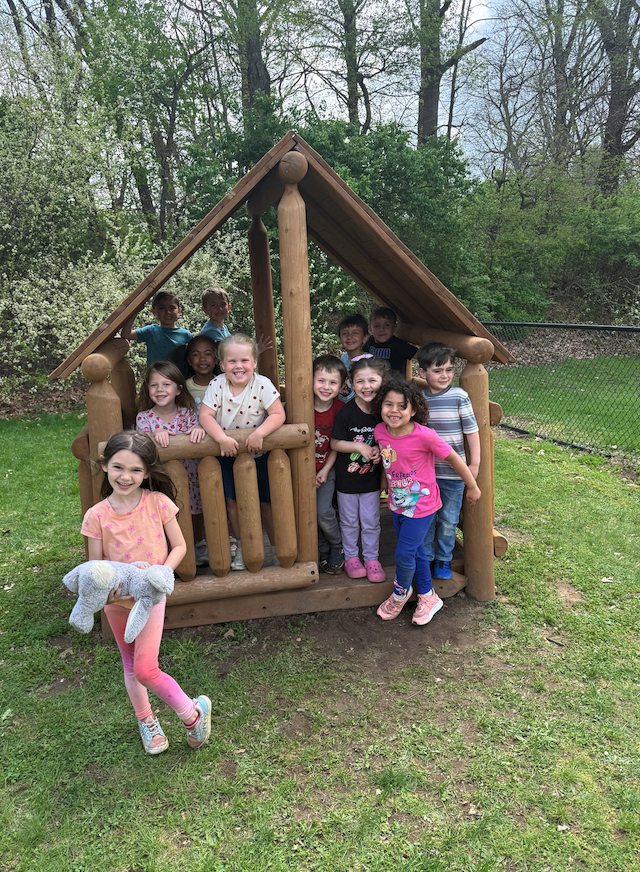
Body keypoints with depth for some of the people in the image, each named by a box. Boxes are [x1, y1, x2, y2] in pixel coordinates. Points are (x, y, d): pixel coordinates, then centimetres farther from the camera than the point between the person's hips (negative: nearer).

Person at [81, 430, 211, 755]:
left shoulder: (158, 503, -16)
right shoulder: (96, 515, -14)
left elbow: (179, 547, -6)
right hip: (116, 600, 3)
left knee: (145, 668, -12)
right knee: (131, 666, 19)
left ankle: (192, 712, 10)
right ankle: (145, 720, 42)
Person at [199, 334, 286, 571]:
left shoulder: (262, 385, -16)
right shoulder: (217, 385, -12)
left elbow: (278, 414, -18)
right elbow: (205, 415, -16)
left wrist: (259, 433, -33)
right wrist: (222, 438, -31)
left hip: (258, 453, -2)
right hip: (228, 453, 2)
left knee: (266, 502, 4)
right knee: (232, 501, 7)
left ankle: (276, 548, 23)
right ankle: (242, 547, 25)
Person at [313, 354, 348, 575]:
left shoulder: (340, 409, -11)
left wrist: (325, 470, -10)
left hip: (328, 469, -1)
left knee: (324, 512, -11)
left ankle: (338, 548, 17)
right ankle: (324, 550, 25)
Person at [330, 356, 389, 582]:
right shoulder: (346, 413, -16)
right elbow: (335, 443, -10)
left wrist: (379, 449, -13)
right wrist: (360, 447, -19)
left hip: (371, 479, 2)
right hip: (347, 478, -2)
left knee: (371, 522, 12)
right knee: (349, 522, 14)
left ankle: (371, 558, 30)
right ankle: (351, 557, 33)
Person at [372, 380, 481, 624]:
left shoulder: (424, 436, -27)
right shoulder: (380, 431, -11)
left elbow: (453, 458, -14)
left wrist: (472, 487, -4)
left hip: (421, 505, -5)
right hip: (397, 504, 6)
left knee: (404, 554, -4)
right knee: (415, 551, 18)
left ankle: (401, 592, 27)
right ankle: (428, 596, 38)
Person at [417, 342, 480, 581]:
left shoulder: (459, 396, -7)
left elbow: (471, 430, -3)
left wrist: (474, 463, -3)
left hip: (453, 472, -1)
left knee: (448, 520, 10)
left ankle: (443, 559, 29)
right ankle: (425, 558, 29)